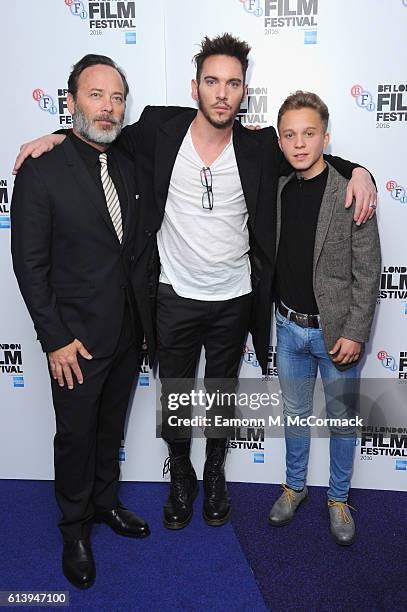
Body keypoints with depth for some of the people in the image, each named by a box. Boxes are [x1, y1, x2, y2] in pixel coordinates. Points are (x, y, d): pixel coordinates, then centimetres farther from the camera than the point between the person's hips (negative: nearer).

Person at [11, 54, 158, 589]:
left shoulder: (129, 168, 5)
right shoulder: (41, 172, -12)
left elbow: (141, 248, 9)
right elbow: (30, 264, -12)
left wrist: (147, 319, 8)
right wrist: (55, 339, -15)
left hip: (128, 333, 5)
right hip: (77, 337, -5)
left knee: (111, 427, 21)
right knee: (76, 434, 12)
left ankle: (105, 501, 45)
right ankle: (75, 527, 36)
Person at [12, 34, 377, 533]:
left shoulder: (259, 147, -6)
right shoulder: (161, 128, -7)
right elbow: (114, 137, 11)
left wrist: (356, 170, -9)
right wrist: (60, 135, -3)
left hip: (234, 300, 1)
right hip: (175, 298, 0)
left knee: (222, 394, 19)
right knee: (174, 396, 15)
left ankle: (215, 475, 46)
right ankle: (181, 477, 43)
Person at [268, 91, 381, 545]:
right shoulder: (280, 189, 1)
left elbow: (367, 272, -12)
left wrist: (355, 333, -14)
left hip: (336, 330, -4)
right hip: (289, 325, 4)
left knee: (342, 420, 13)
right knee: (294, 414, 19)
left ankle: (338, 498, 35)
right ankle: (295, 486, 40)